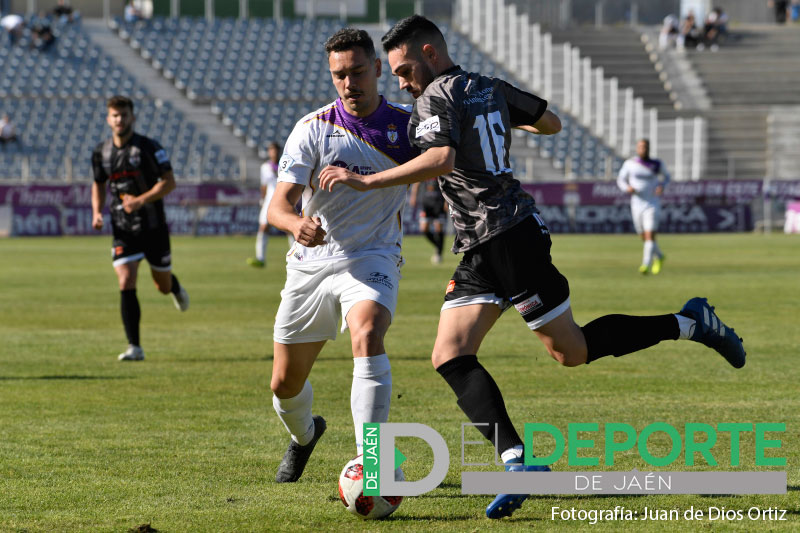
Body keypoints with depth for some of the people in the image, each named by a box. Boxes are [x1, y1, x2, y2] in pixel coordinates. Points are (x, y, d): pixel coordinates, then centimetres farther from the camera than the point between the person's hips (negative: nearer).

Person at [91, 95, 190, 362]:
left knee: (163, 286, 10)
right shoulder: (101, 152, 2)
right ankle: (134, 347, -10)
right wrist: (97, 212, 0)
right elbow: (99, 184, 18)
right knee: (126, 285, -13)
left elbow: (169, 182, -12)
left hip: (153, 227, -2)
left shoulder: (148, 147, -11)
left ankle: (175, 287, 51)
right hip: (123, 230, 2)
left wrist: (141, 200, -24)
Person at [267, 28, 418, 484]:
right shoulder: (313, 129, -5)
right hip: (311, 263, 2)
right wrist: (297, 223, -37)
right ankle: (304, 435, 46)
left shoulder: (409, 124, -2)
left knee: (368, 337, -34)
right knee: (285, 385, 10)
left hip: (372, 259, -2)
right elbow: (279, 204, -14)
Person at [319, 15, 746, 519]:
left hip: (510, 235, -10)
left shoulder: (436, 97, -10)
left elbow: (441, 159, -28)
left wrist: (366, 181, -25)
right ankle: (516, 463, -17)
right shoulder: (492, 89, 16)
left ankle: (689, 324, 12)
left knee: (571, 351, 1)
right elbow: (552, 123, 27)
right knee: (450, 355, -2)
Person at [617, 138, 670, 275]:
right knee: (644, 237, 13)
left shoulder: (656, 164, -2)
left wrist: (662, 186, -6)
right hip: (637, 205, 3)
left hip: (652, 205, -3)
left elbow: (666, 176, 15)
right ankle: (659, 256, 38)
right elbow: (620, 179, 9)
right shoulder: (629, 164, -1)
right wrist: (627, 187, -13)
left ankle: (646, 265, -18)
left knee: (650, 236, -16)